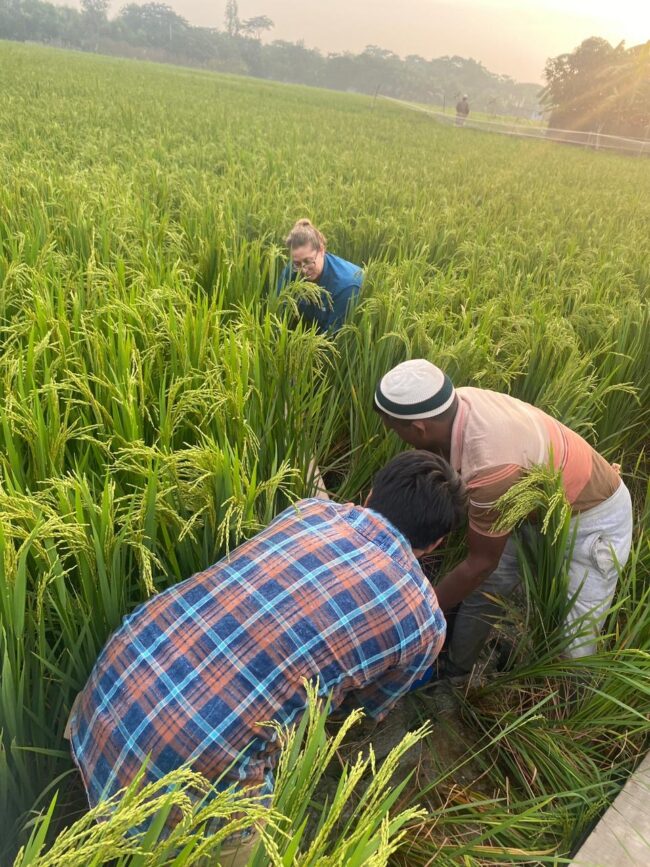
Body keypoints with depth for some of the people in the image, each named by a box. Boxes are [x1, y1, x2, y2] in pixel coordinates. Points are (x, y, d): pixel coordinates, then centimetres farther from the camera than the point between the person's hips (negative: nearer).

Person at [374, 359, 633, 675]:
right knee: (479, 593, 10)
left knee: (571, 645, -4)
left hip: (592, 519, -7)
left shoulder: (493, 466, -42)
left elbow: (481, 563, -27)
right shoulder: (456, 403, -21)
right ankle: (454, 678, 31)